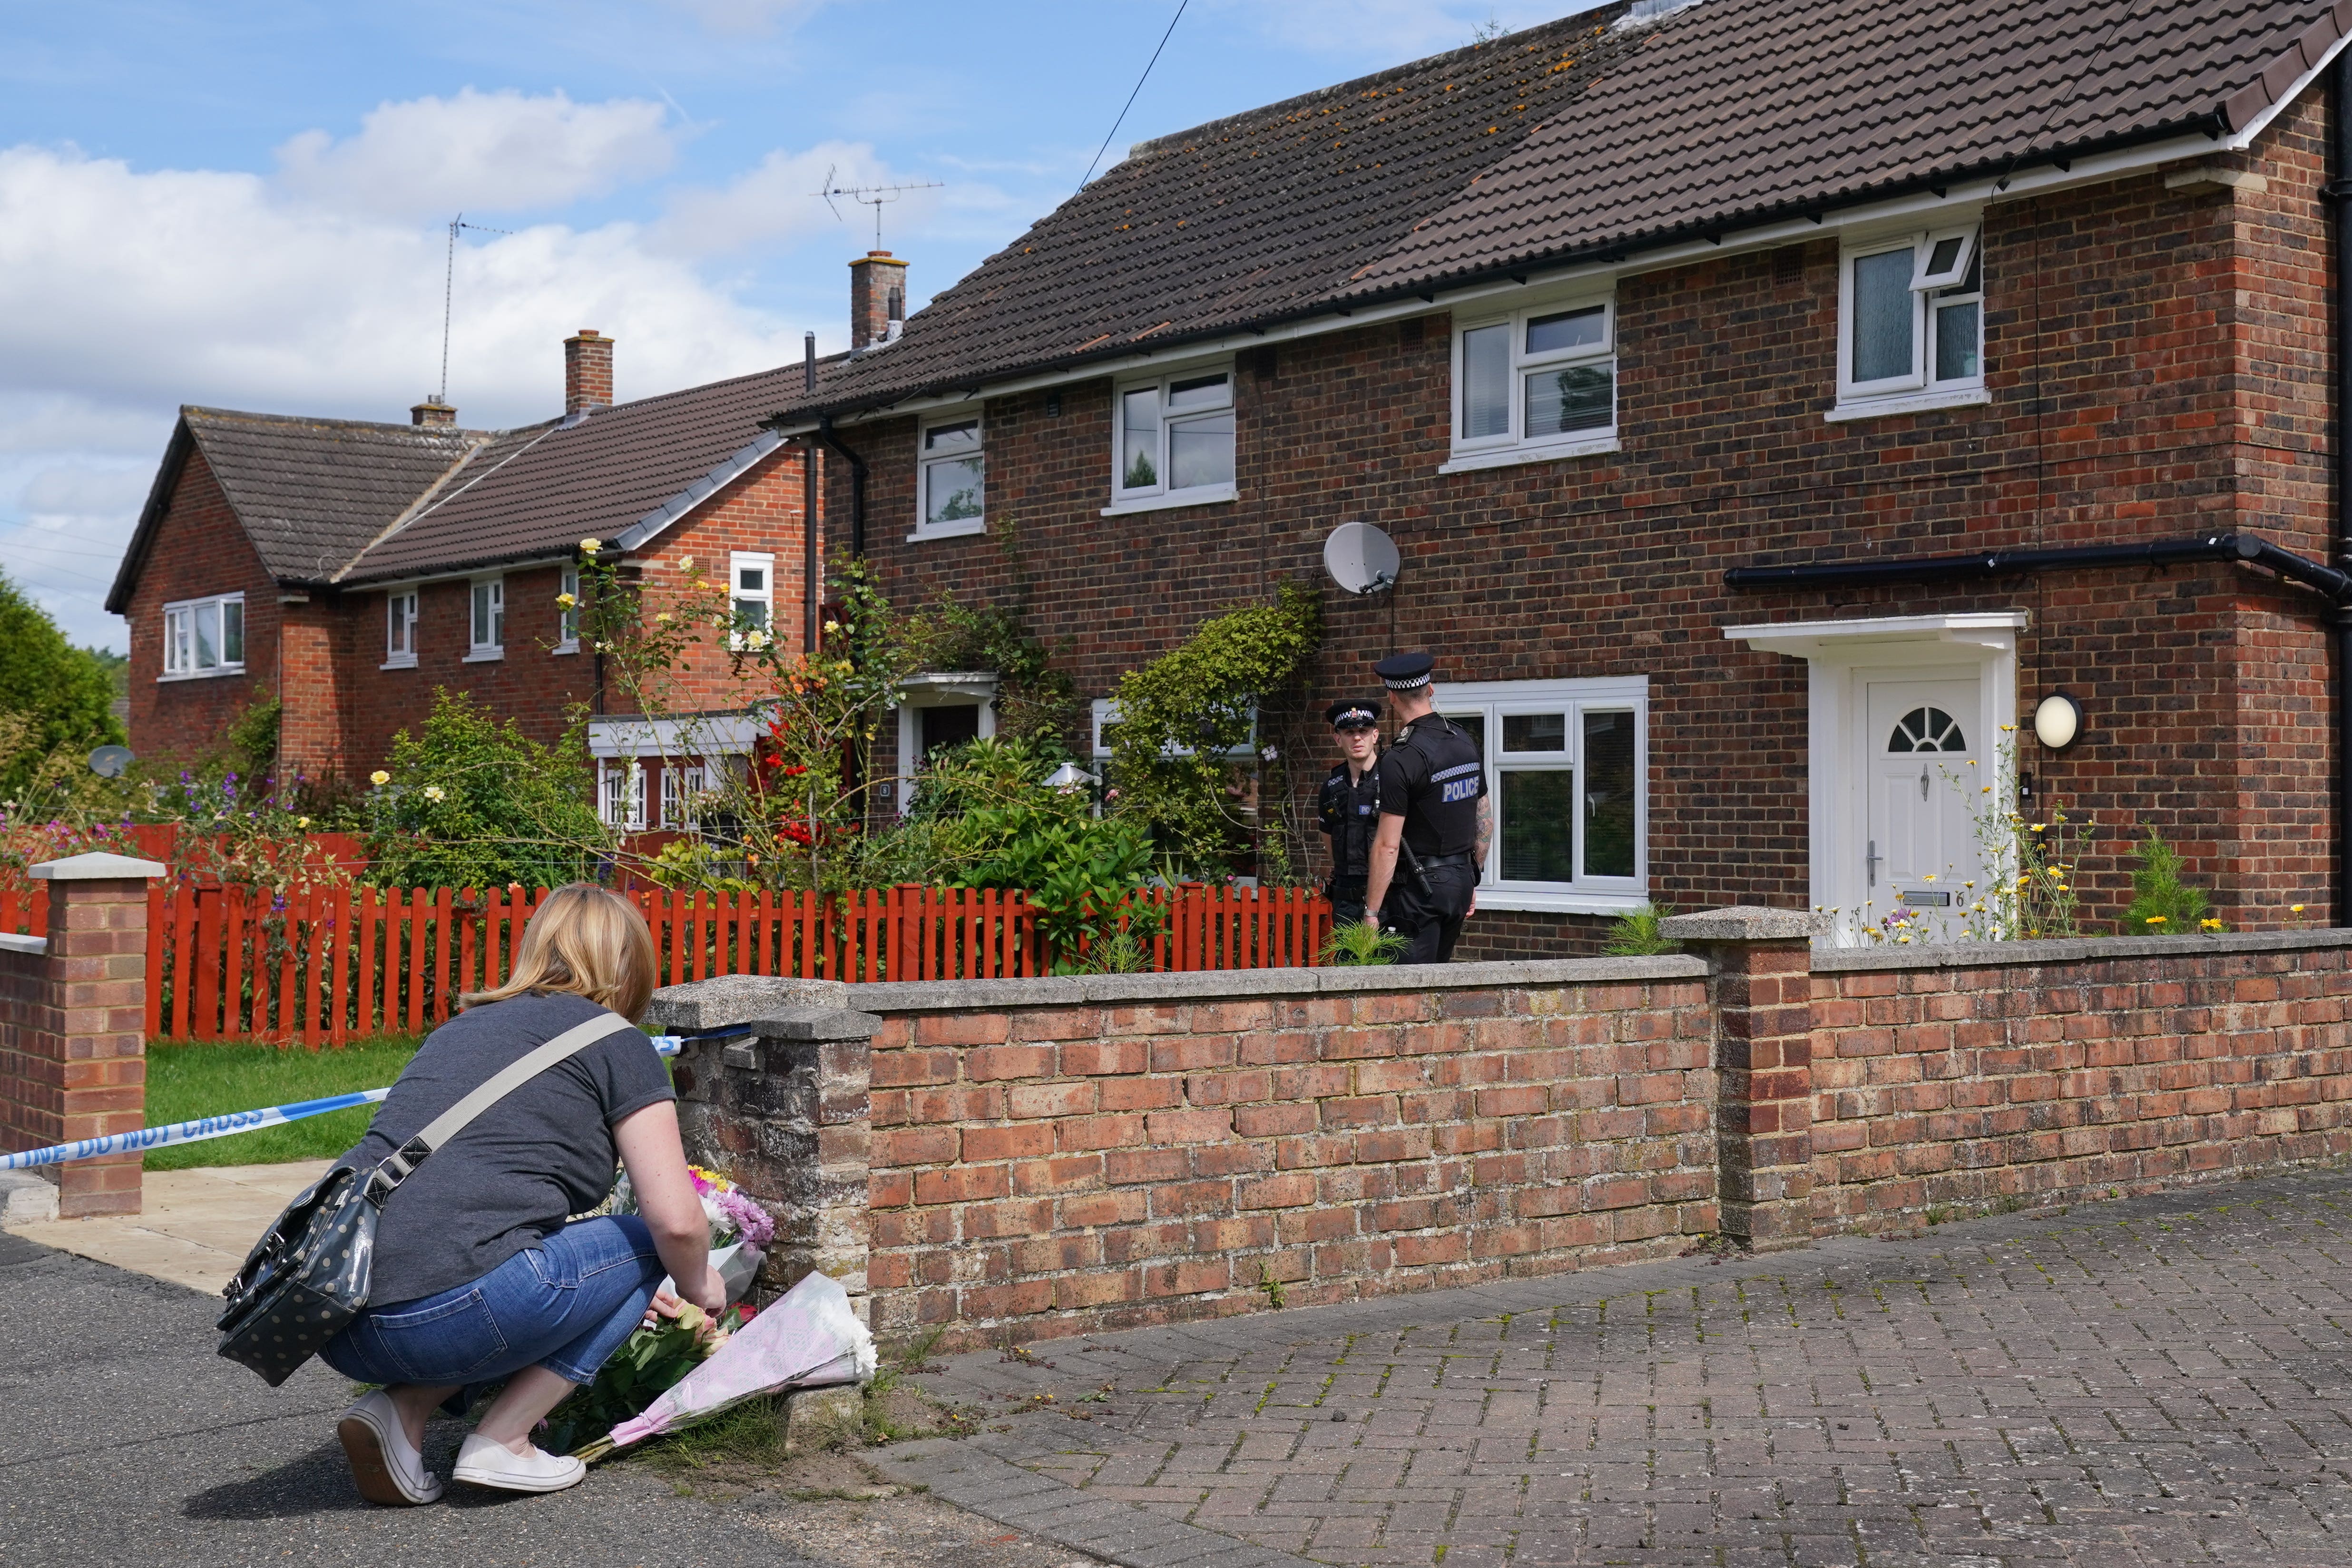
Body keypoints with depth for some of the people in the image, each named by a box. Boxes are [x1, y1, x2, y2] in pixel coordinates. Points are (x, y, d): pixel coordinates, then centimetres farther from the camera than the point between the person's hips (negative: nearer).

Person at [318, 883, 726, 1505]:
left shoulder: (462, 1027, 28)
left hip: (336, 1327, 7)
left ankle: (401, 1410, 8)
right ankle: (501, 1443, 4)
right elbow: (677, 1221, -1)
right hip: (449, 1311, -7)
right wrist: (698, 1289, 23)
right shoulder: (613, 1041, 7)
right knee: (643, 1247, 14)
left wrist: (626, 1294, 48)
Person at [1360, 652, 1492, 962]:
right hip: (1461, 882, 8)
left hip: (1419, 888, -8)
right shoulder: (1466, 743, 8)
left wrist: (1371, 912, -13)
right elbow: (1486, 819, 17)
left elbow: (1388, 846, -18)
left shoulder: (1400, 759, -16)